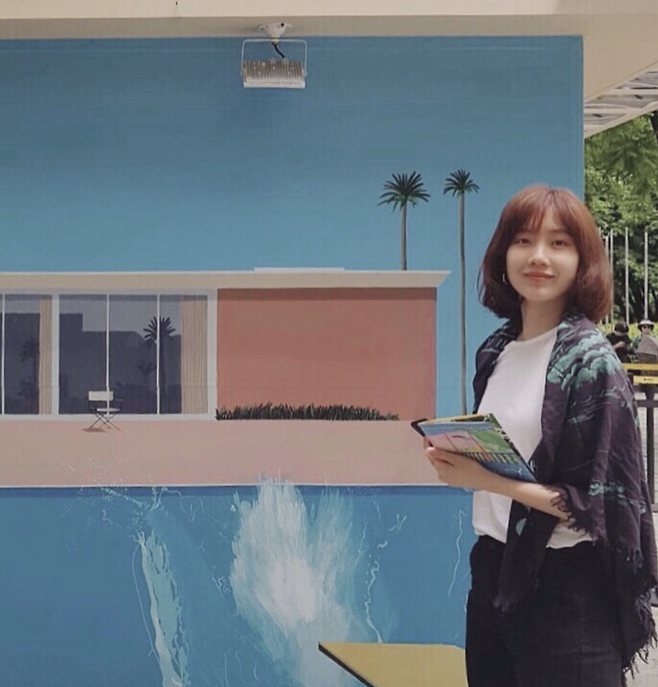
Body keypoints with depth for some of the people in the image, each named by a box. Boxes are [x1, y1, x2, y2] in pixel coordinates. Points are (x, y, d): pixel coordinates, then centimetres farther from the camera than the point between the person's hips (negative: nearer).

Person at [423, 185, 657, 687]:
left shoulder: (591, 362, -12)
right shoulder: (496, 350, 6)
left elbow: (598, 504, -15)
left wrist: (491, 480, -21)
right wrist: (454, 456, -4)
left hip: (566, 584, -6)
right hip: (496, 569, 6)